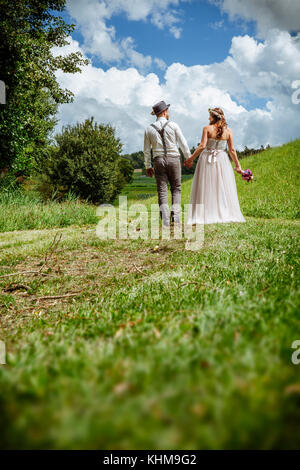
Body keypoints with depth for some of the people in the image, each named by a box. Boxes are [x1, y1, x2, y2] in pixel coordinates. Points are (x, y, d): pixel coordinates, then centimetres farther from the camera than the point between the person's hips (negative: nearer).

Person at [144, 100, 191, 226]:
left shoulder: (149, 129, 5)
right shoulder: (173, 125, -1)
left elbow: (146, 150, 7)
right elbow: (183, 143, 0)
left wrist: (148, 166, 15)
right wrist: (188, 158, 12)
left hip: (159, 161, 1)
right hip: (174, 159, -1)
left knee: (162, 191, 2)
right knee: (176, 189, 11)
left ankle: (165, 221, -4)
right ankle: (175, 215, -4)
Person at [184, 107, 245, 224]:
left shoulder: (207, 129, -5)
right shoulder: (228, 131, 2)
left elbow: (202, 146, -12)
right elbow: (232, 150, 1)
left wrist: (191, 159, -4)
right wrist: (237, 165, 10)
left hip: (207, 159, -2)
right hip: (222, 159, 2)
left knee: (206, 188, 3)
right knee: (223, 189, 8)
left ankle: (205, 216, 1)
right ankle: (226, 214, 9)